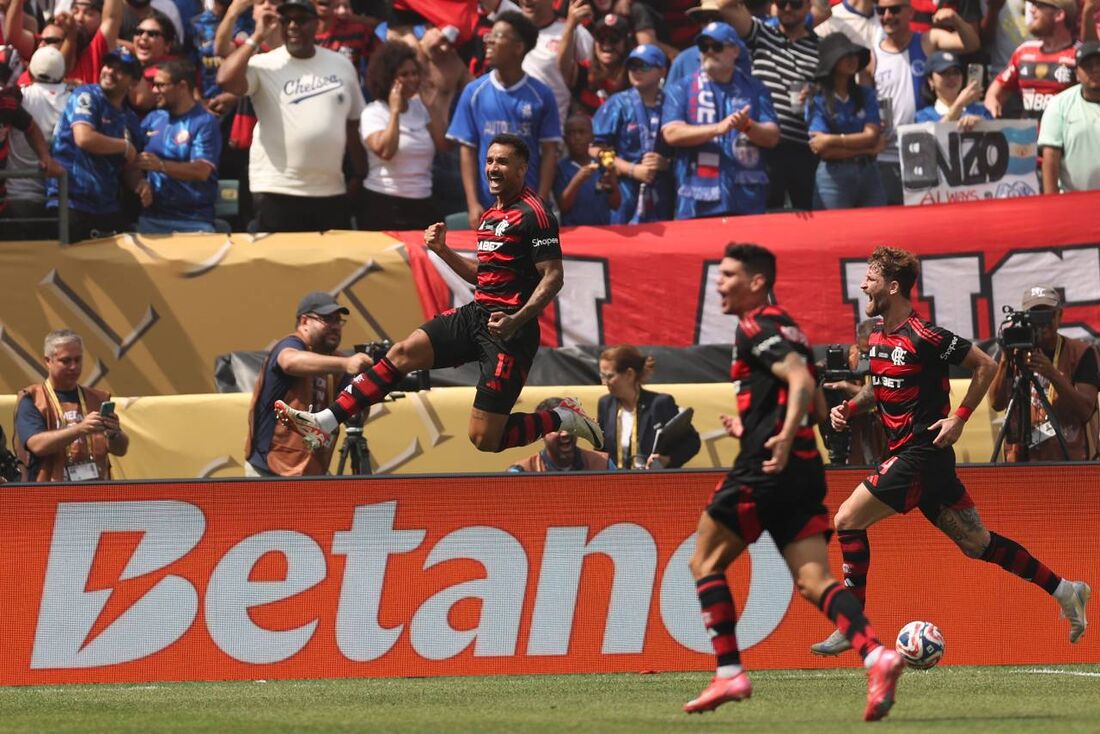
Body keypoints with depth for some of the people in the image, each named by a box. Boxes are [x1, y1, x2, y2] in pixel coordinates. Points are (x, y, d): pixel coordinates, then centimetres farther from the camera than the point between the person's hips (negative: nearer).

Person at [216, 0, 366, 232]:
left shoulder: (342, 65, 9)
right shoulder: (264, 65, -3)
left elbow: (354, 124, 16)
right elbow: (226, 80, -22)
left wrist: (359, 175, 16)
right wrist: (257, 38, -14)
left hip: (332, 194, 4)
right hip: (279, 194, -4)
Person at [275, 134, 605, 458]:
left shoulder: (533, 213, -11)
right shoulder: (491, 215, 17)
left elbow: (553, 277, -16)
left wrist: (516, 320, -29)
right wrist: (442, 250, 13)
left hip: (510, 328, -9)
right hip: (476, 314, 9)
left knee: (484, 439, -11)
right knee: (404, 352, -8)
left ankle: (564, 420, 11)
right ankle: (324, 424, -11)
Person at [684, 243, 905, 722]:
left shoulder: (756, 326, -4)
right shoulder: (784, 328, 24)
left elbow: (801, 381, -20)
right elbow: (812, 406, 30)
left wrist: (784, 438, -32)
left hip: (765, 468, -8)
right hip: (804, 470, 8)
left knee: (705, 562, 6)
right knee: (814, 581, -2)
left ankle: (729, 673, 0)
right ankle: (877, 656, -24)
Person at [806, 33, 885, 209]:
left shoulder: (866, 95, 11)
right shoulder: (818, 100, -1)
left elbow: (871, 136, -1)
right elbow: (823, 150, -9)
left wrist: (833, 140, -11)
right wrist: (866, 149, -7)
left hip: (869, 174, 3)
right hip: (834, 178, -3)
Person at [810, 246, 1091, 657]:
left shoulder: (923, 337, -17)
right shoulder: (879, 338, 9)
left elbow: (986, 366, -11)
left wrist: (959, 418, -15)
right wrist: (849, 408, 8)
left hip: (923, 452, -9)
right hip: (910, 454, 9)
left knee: (848, 519, -11)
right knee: (976, 543, 12)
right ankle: (1064, 591, 18)